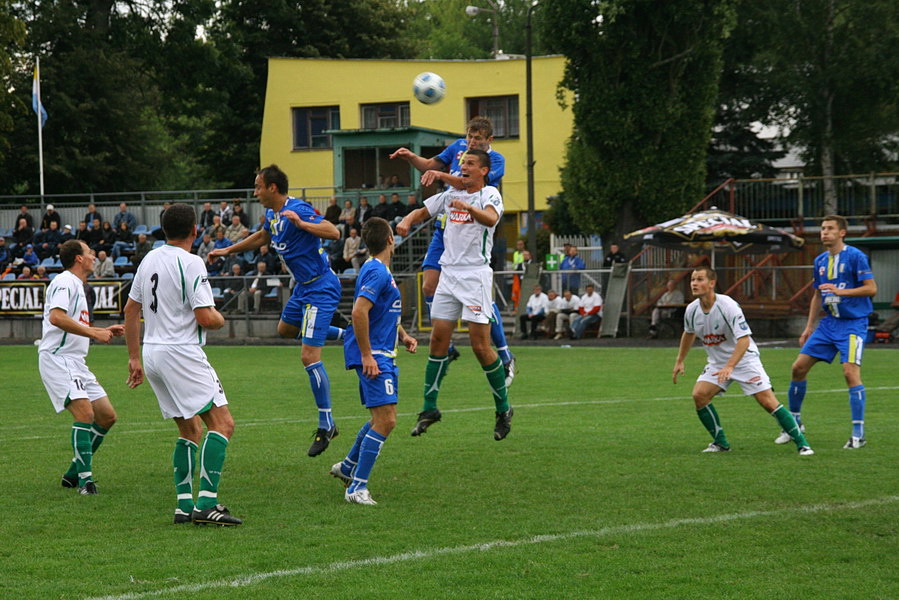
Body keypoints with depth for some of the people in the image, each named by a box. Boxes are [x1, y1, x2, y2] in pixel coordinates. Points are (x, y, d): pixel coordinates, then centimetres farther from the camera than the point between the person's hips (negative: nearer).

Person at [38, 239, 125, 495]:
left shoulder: (76, 284, 22)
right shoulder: (65, 282, -9)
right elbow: (56, 318, -26)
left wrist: (105, 331, 27)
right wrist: (94, 333, -23)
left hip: (75, 362, 10)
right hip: (57, 358, -10)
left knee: (107, 416, 7)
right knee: (85, 413, -23)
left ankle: (74, 473, 15)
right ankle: (85, 478, -20)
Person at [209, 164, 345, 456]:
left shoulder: (298, 209, -22)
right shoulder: (272, 214, 7)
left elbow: (333, 232, -32)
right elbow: (261, 237, 28)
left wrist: (301, 223, -43)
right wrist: (228, 250, 34)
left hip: (320, 288, -10)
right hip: (304, 287, 10)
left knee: (309, 356, -13)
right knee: (286, 330, 31)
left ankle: (326, 425, -5)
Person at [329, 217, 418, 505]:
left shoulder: (381, 270, 17)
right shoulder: (376, 271, -16)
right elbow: (359, 312, -26)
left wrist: (402, 335, 16)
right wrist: (366, 356, -25)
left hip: (382, 354, 11)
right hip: (373, 355, -11)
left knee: (382, 418, 20)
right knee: (385, 420, -15)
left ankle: (347, 467, 35)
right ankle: (357, 487, -13)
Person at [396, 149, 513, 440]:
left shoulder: (489, 194, -5)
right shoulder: (450, 194, 15)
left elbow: (491, 218, -26)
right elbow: (423, 211, 23)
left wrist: (468, 208, -47)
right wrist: (407, 221, -1)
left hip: (476, 274, -6)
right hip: (448, 273, 6)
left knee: (480, 346, -8)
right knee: (438, 339, 2)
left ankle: (503, 409, 6)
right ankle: (429, 408, 10)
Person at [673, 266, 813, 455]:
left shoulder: (728, 306, -25)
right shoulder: (692, 310, -5)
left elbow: (744, 340, -32)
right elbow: (689, 333, 18)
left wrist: (729, 367, -42)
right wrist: (679, 361, 22)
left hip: (744, 359, -6)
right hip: (717, 362, 6)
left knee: (768, 401, -15)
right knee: (699, 395, -14)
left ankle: (802, 443, -7)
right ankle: (720, 443, 2)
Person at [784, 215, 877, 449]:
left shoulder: (855, 256, -10)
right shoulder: (820, 261, 11)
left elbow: (871, 288, -14)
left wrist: (841, 291, -24)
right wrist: (809, 327, 18)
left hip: (853, 323, -7)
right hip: (829, 323, 7)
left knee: (851, 372, -19)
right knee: (799, 367, 3)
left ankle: (858, 434, -12)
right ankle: (794, 423, 18)